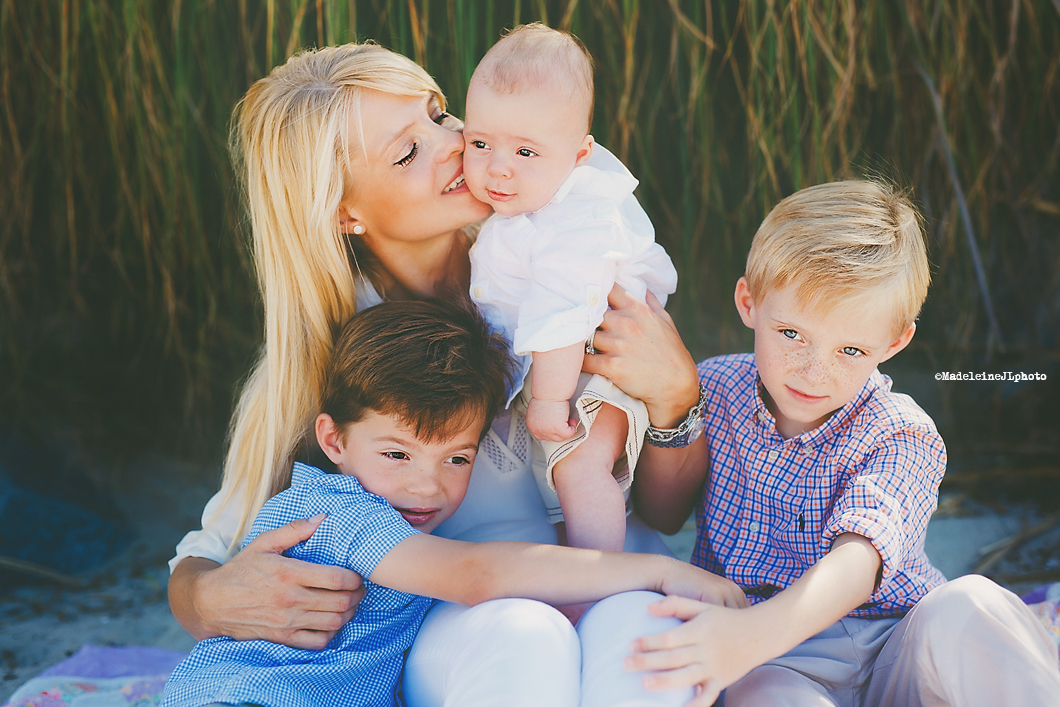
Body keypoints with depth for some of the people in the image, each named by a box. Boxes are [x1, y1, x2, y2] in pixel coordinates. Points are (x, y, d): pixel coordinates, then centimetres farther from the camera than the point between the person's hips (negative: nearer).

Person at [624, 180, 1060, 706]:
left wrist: (750, 635, -45)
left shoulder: (901, 437, -8)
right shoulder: (715, 391, 5)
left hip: (894, 654, -1)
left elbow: (857, 562, -26)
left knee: (968, 608, -34)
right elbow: (662, 516, 9)